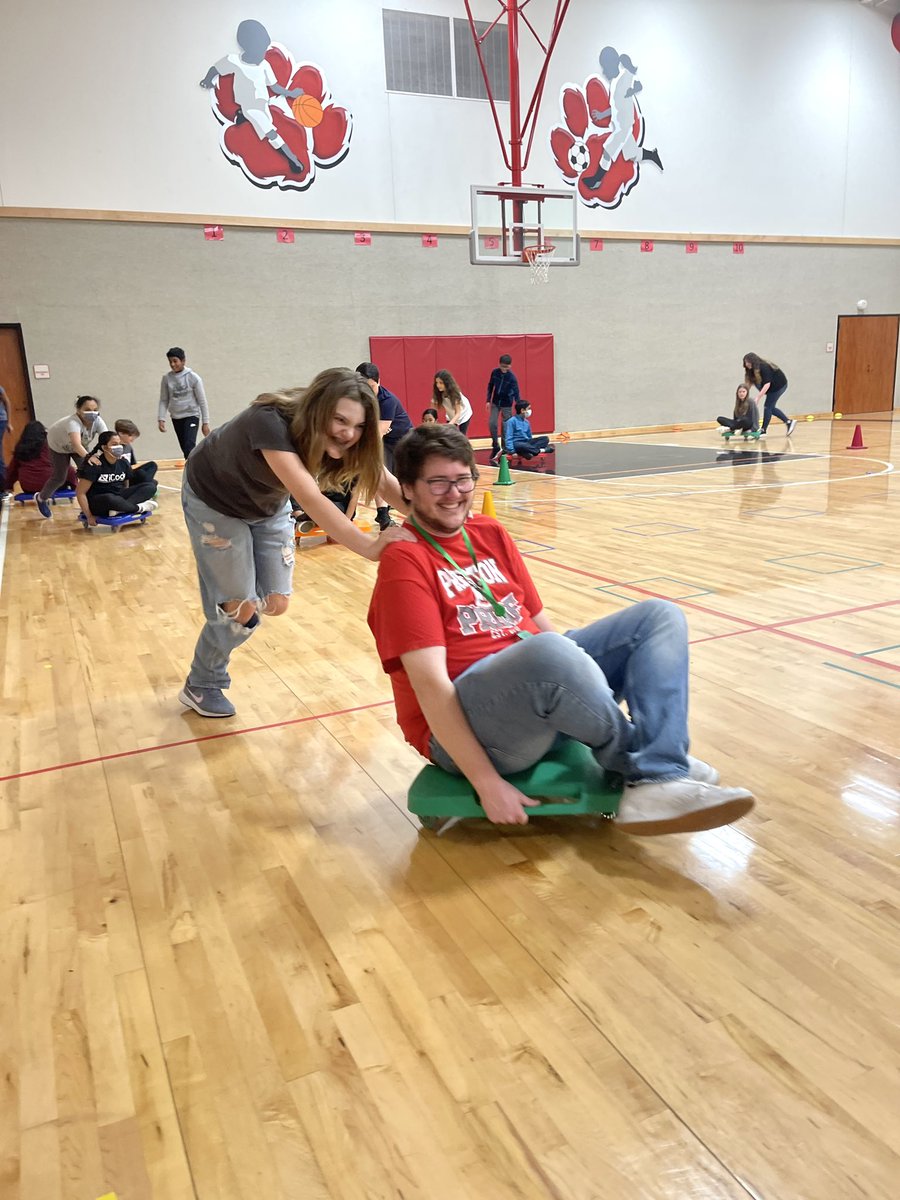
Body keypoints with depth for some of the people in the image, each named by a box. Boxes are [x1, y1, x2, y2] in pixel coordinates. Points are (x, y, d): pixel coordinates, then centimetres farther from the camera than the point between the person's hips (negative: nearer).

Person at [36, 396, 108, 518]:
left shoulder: (98, 421, -32)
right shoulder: (73, 422, -46)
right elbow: (76, 444, -62)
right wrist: (88, 456, -80)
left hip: (81, 445, 4)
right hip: (59, 445, -4)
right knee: (59, 477, 2)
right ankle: (41, 498, 33)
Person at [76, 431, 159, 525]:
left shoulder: (123, 462, 1)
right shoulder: (94, 465, -16)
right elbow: (80, 492, -16)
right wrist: (89, 516, -19)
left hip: (118, 497, 7)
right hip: (97, 503, -6)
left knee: (151, 486, -10)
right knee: (109, 498, -43)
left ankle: (119, 509, -28)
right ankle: (139, 508, -16)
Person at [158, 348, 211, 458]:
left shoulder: (193, 378, -10)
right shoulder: (166, 378, -1)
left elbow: (202, 401, -6)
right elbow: (163, 401, 5)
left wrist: (205, 422, -6)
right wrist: (161, 419, -6)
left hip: (191, 415, -4)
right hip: (176, 418, 4)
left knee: (189, 447, -19)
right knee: (185, 449, 9)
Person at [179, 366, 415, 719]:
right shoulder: (270, 423, -41)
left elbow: (385, 482, -26)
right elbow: (309, 498, -53)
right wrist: (368, 547, -63)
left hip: (268, 504, 6)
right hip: (214, 501, -6)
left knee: (275, 604, 5)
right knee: (241, 608, -4)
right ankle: (201, 687, 21)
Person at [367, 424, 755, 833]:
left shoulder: (491, 533, 14)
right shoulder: (403, 562, -8)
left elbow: (540, 623, 16)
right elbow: (429, 682, -17)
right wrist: (486, 782, -21)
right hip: (464, 725, -8)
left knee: (660, 616, -1)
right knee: (549, 652, -39)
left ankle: (656, 784, -23)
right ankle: (639, 760, -10)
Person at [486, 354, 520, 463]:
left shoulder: (512, 377, -20)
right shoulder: (494, 372, -8)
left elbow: (516, 393, -22)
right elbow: (490, 386, 5)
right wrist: (488, 400, 4)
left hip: (507, 405, -3)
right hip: (495, 403, 3)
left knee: (505, 427, 0)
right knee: (492, 423, -8)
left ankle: (504, 449, 10)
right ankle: (495, 447, 7)